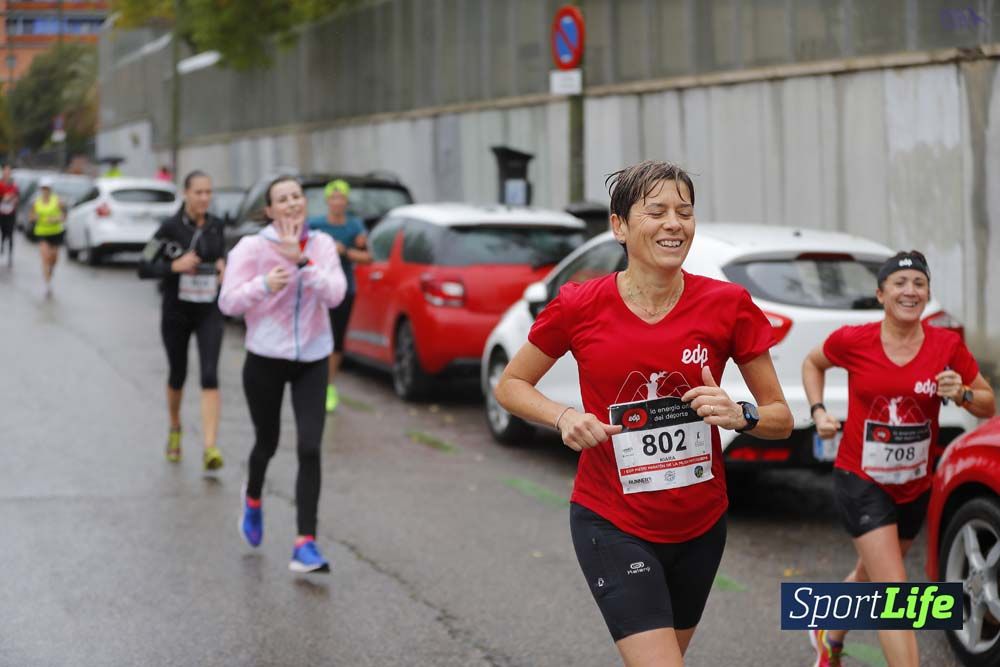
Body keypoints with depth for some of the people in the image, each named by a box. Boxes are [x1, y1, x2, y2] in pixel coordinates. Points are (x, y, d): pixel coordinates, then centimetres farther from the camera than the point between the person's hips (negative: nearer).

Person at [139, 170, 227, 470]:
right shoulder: (171, 227, -10)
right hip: (176, 311, -2)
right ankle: (175, 429, 42)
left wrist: (223, 264, 0)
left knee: (210, 376, -14)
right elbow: (144, 268, -9)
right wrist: (175, 266, -24)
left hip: (209, 311, 2)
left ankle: (210, 448, -20)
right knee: (178, 375, 14)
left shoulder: (216, 225, 2)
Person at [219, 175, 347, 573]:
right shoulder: (252, 247, -8)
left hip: (312, 360, 1)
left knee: (310, 449, -11)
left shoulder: (322, 245, -1)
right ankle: (253, 500, 50)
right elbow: (228, 302, -12)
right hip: (265, 360, -1)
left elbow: (335, 294, -14)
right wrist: (264, 284, -29)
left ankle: (305, 545, -9)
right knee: (267, 443, 15)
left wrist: (301, 261, -24)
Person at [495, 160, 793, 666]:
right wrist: (563, 417, -15)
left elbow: (781, 418, -1)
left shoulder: (727, 304, -9)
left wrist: (740, 415, -23)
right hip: (612, 524, -3)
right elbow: (510, 386, 3)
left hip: (699, 525, 3)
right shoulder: (579, 307, -11)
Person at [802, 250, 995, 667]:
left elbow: (988, 405, 0)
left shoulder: (947, 346, -8)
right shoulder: (853, 342, -12)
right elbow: (812, 364, 10)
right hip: (861, 481, -4)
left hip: (914, 487, 4)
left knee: (870, 576, 25)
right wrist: (818, 412, -4)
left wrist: (962, 394, -21)